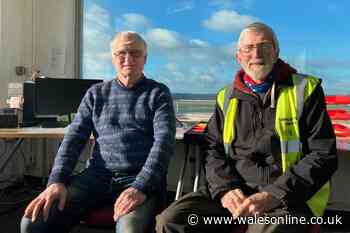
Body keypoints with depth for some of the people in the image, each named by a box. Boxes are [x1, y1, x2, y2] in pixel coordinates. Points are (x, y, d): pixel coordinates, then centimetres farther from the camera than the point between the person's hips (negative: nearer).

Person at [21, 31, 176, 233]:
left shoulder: (158, 94, 5)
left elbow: (164, 141, -8)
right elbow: (74, 138, 9)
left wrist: (141, 187, -21)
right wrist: (57, 181, -7)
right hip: (97, 176, 4)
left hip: (141, 179, -3)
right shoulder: (96, 93, 15)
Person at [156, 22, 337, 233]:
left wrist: (273, 195, -13)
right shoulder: (227, 97, 12)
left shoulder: (305, 90, 2)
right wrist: (225, 188, -7)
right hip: (235, 190, 4)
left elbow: (324, 154, -3)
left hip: (288, 196, -3)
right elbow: (213, 148, 13)